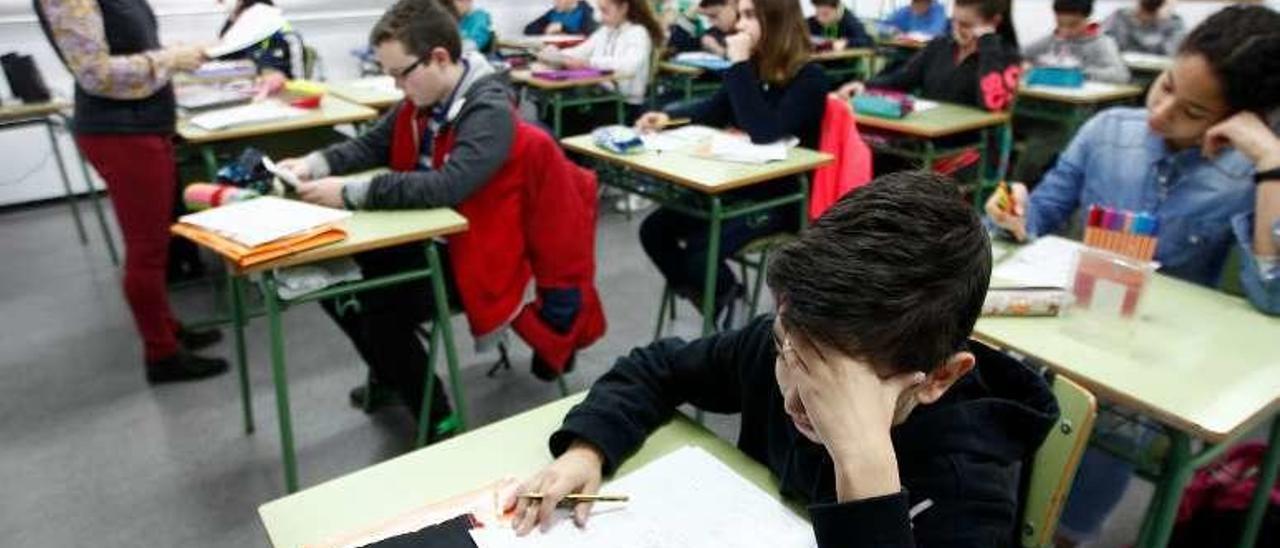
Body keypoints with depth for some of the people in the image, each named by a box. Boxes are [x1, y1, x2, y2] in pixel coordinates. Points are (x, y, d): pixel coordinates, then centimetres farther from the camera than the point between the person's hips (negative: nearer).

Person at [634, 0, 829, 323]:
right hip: (739, 183, 8)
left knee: (699, 248, -23)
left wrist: (739, 66, -26)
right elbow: (714, 110, 18)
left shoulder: (809, 79, -16)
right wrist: (668, 116, 0)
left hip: (780, 196, -7)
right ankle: (708, 296, 16)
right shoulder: (754, 67, 6)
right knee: (653, 230, -4)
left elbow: (765, 133, -30)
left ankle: (728, 306, 9)